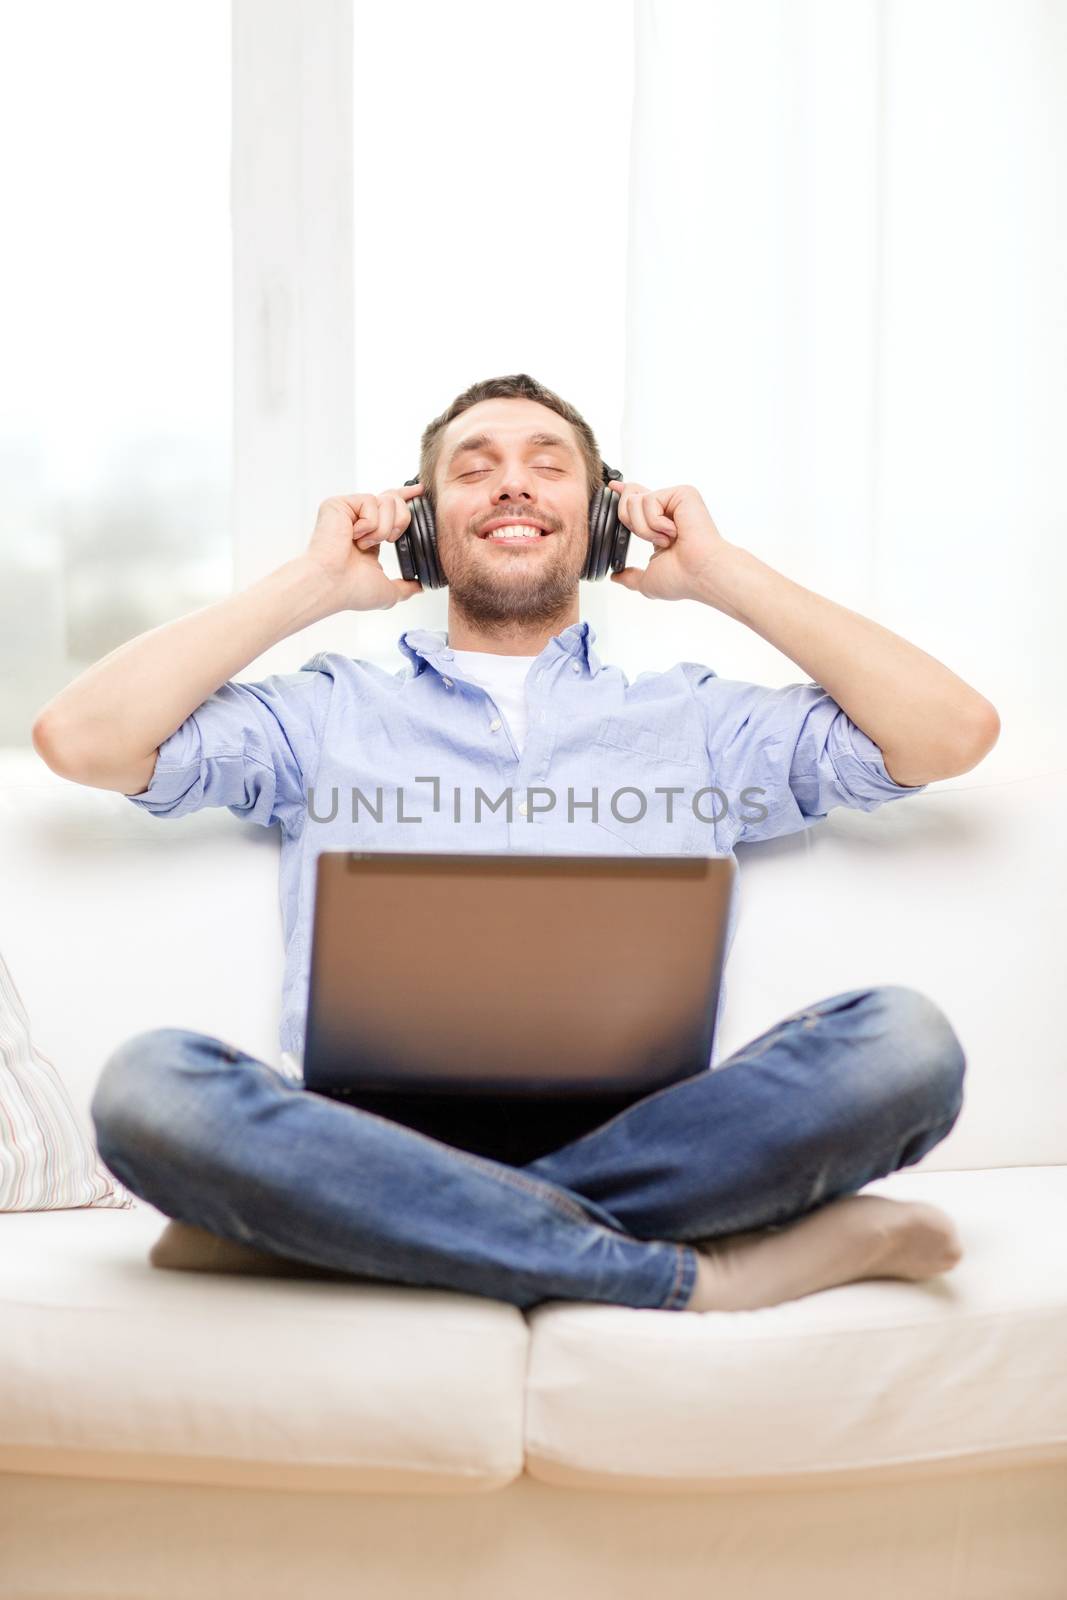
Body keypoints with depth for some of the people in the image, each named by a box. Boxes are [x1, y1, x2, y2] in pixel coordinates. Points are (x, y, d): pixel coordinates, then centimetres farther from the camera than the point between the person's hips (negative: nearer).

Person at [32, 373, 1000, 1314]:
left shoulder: (692, 718, 20)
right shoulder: (332, 711, 20)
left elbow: (954, 732, 9)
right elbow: (81, 738, 8)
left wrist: (721, 572, 14)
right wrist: (313, 584, 14)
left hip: (635, 1147, 0)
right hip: (375, 1138, 1)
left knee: (903, 1039, -25)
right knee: (151, 1085, -32)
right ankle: (699, 1273, -24)